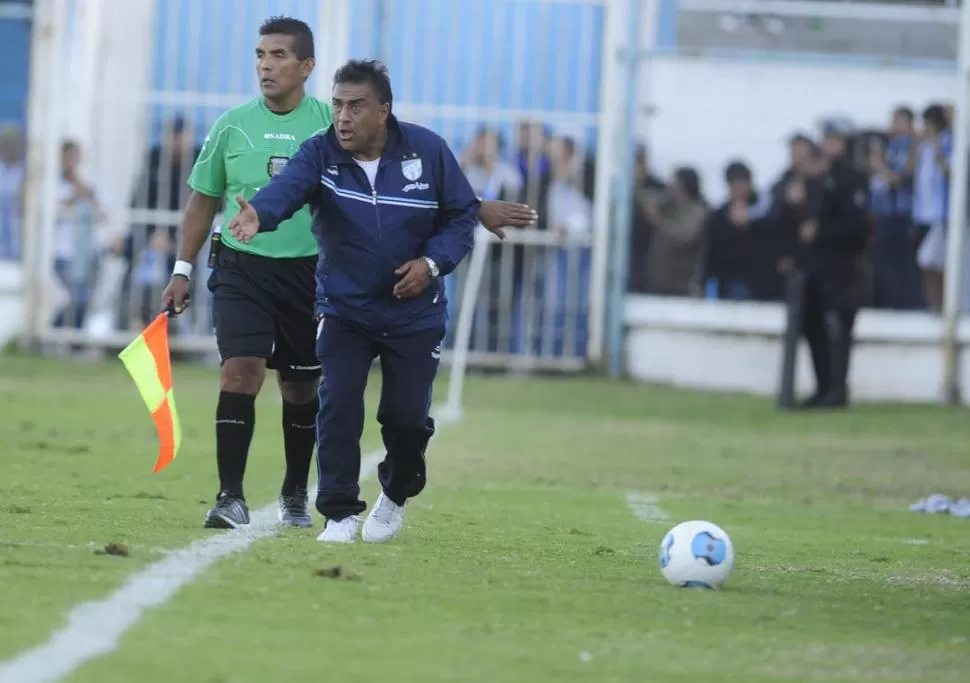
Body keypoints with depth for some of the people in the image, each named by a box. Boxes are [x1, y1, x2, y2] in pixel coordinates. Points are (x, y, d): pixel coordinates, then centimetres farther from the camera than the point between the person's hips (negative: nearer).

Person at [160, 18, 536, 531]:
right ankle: (231, 497, -15)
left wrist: (476, 209, -6)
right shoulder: (231, 126, 0)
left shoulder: (333, 126, -3)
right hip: (241, 268, -1)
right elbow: (204, 200, 11)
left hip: (308, 272, 1)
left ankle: (295, 495, 30)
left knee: (301, 388, 10)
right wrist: (182, 271, 8)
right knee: (240, 371, -17)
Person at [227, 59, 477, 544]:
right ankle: (341, 513, -2)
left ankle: (395, 496, 30)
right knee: (339, 404, -15)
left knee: (406, 417, 0)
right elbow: (287, 185, -35)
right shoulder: (320, 153, -14)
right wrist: (260, 213, -58)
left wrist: (433, 262, -17)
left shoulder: (427, 151, -10)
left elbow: (463, 213, 0)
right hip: (343, 308, 0)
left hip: (415, 313, 0)